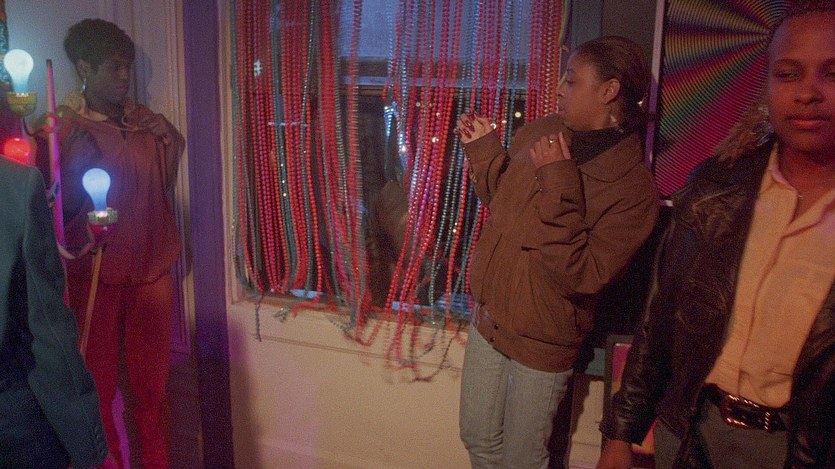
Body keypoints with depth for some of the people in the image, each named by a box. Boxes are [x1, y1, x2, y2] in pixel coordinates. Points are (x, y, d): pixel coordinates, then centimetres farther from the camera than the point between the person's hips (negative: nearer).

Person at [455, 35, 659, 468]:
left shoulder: (634, 187, -20)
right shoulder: (539, 132, -3)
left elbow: (580, 275, -28)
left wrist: (558, 183, -30)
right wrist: (482, 149, -1)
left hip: (542, 344, -5)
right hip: (488, 319, 6)